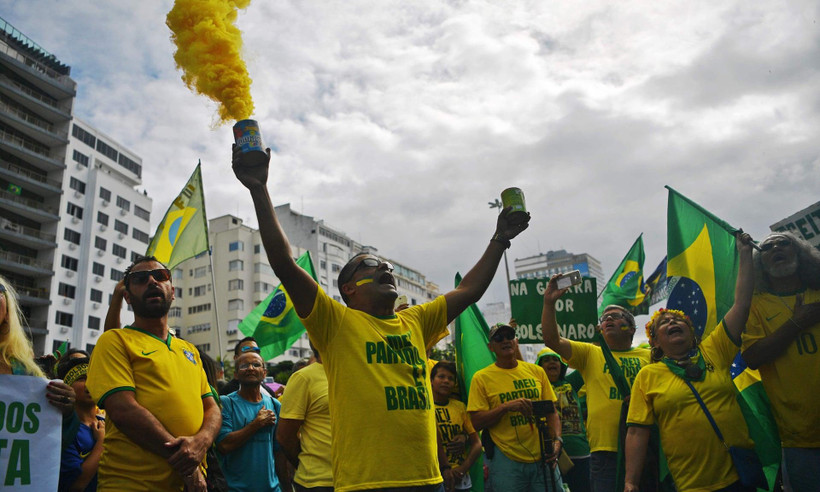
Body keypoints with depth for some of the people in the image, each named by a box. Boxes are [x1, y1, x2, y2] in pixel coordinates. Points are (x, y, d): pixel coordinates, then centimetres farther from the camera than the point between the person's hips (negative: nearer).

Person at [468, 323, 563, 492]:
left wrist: (557, 440, -4)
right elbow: (477, 422, -5)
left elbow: (551, 412, 12)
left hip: (543, 458, 3)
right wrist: (505, 407, -17)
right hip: (507, 461, -3)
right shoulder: (481, 378, -1)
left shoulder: (536, 371, 9)